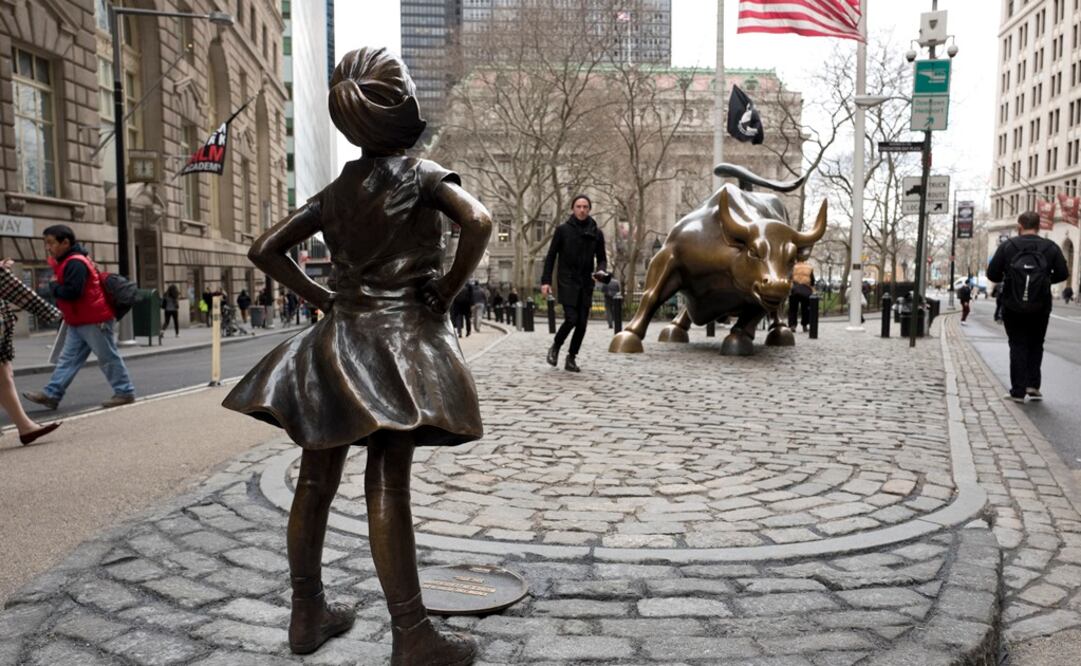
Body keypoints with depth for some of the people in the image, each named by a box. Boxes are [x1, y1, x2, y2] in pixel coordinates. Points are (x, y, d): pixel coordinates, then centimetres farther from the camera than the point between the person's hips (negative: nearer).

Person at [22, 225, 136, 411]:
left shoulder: (75, 263, -19)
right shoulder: (68, 262, 15)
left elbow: (72, 292, -27)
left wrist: (53, 286, -11)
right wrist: (56, 287, 2)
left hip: (94, 320, -10)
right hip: (79, 322, 10)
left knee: (108, 357, -2)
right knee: (68, 358, 9)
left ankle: (125, 392, 6)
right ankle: (51, 394, 11)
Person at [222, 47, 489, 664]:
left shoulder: (337, 188, 12)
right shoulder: (422, 174, -4)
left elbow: (266, 250, 13)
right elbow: (478, 222, -23)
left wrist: (324, 299, 12)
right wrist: (447, 295, -12)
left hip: (337, 337, 6)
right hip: (400, 336, -6)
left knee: (317, 480, 11)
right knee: (388, 487, -6)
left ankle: (308, 614, 26)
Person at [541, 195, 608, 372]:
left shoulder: (597, 233, 7)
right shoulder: (563, 230, 0)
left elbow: (602, 259, 13)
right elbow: (551, 256, 1)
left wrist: (600, 270, -10)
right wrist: (546, 281, -6)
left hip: (586, 284, 3)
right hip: (567, 281, -3)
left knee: (582, 323, 0)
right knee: (571, 319, -15)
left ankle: (571, 358, 14)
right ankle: (555, 347, 11)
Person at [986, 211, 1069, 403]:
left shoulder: (1007, 246, -5)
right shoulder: (1050, 247, -1)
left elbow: (992, 274, -7)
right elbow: (1063, 273, -3)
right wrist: (1045, 279, 15)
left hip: (1013, 308, -1)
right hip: (1040, 308, 1)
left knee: (1018, 346, 6)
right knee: (1036, 345, 17)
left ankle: (1018, 390, 3)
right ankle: (1033, 385, 7)